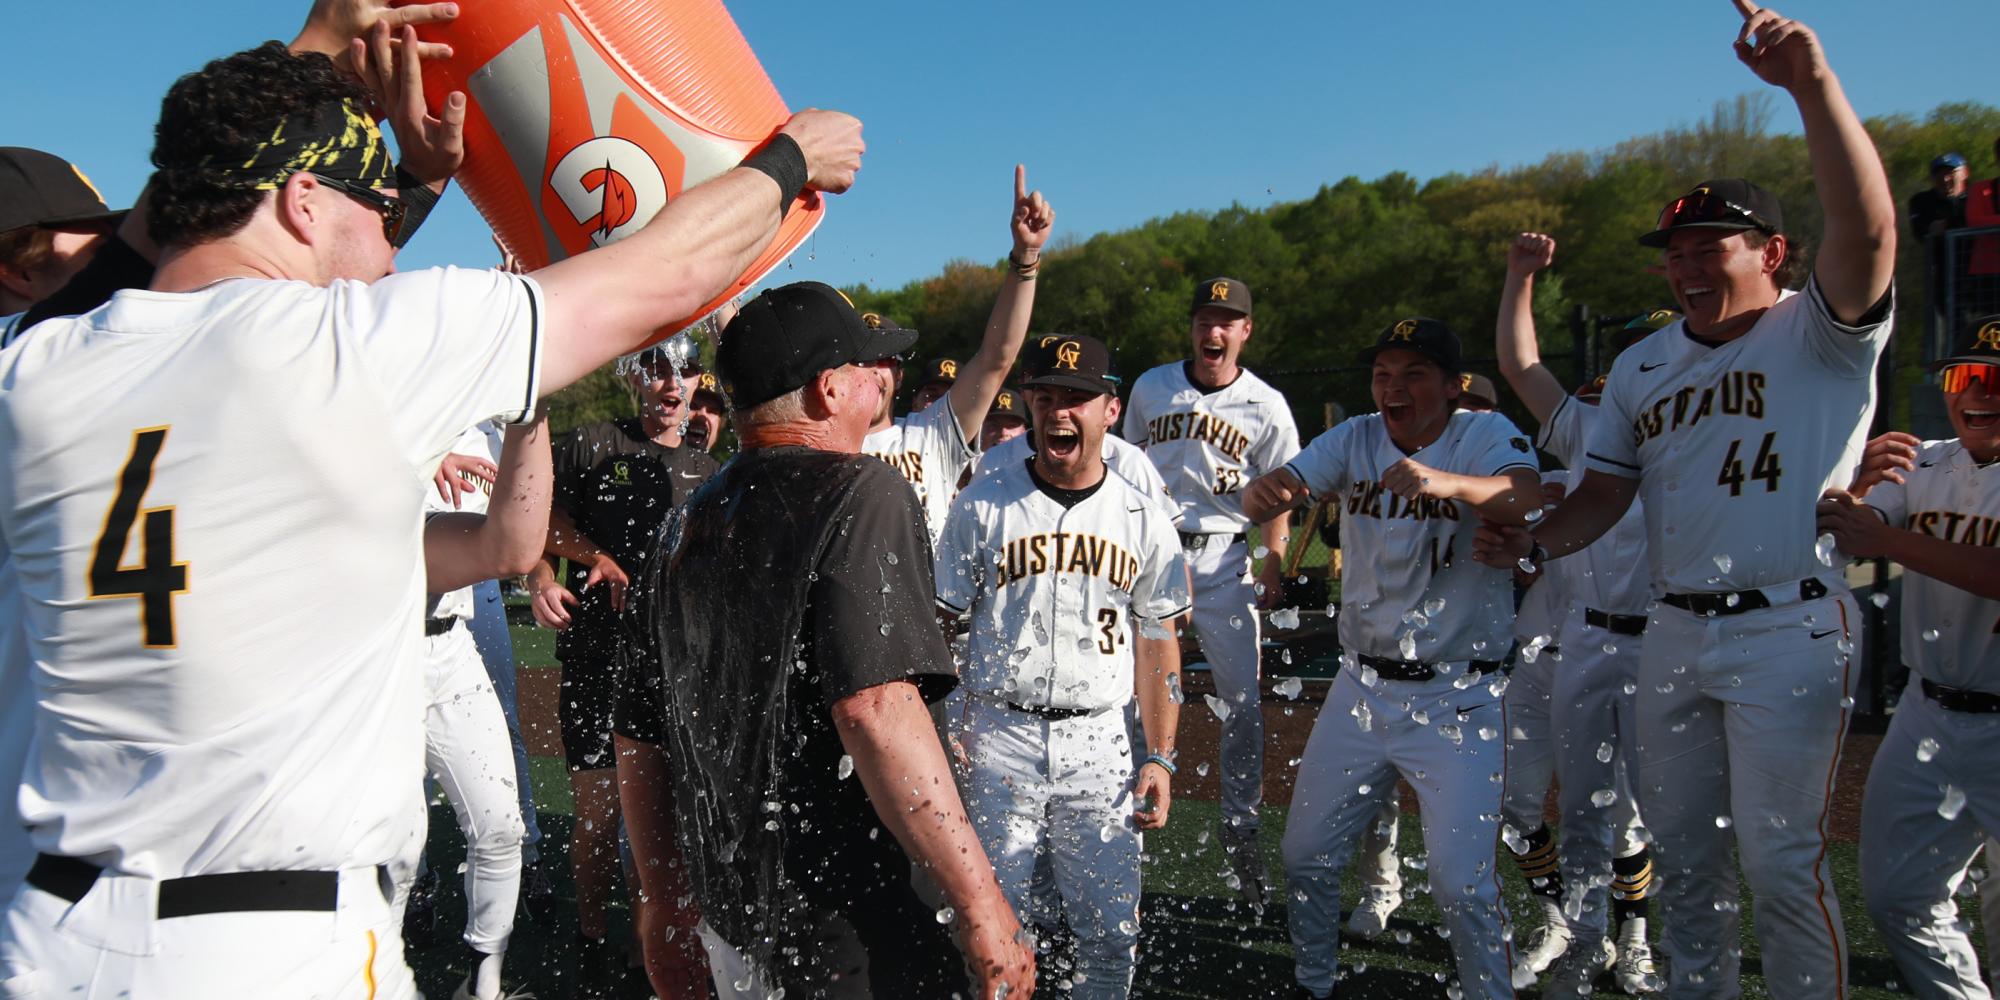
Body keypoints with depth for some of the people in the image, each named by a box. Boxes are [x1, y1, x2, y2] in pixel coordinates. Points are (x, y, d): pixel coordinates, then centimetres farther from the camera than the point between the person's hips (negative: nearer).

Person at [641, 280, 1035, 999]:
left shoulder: (687, 519, 8)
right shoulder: (863, 492, -17)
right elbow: (875, 709, -29)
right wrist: (980, 905, -27)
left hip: (721, 889, 8)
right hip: (834, 907, -8)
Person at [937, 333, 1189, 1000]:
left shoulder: (1143, 519, 5)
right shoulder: (981, 505, 0)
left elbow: (1157, 644, 9)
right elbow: (939, 624, 2)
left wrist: (1159, 757, 4)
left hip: (1099, 743, 1)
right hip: (999, 737, -1)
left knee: (1111, 930, 5)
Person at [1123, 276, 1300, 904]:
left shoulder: (1265, 405, 0)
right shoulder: (1150, 388, 6)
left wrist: (1273, 564, -10)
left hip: (1221, 557, -1)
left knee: (1243, 697, -1)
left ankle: (1240, 830, 13)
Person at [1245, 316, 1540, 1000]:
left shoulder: (1486, 435, -10)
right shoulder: (1355, 439, 1)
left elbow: (1531, 502, -31)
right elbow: (1263, 499, -11)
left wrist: (1447, 482, -50)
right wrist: (1265, 491, -35)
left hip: (1458, 698, -4)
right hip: (1361, 687, 5)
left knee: (1462, 881, -8)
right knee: (1306, 854, 12)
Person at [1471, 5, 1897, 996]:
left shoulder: (1821, 336, -7)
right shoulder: (1643, 366, 11)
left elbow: (1867, 231, -27)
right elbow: (1605, 490, 12)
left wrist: (1812, 83, -36)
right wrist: (1536, 543, -8)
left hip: (1788, 633, -6)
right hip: (1673, 632, 6)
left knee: (1779, 859, -4)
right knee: (1680, 848, 16)